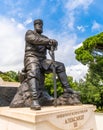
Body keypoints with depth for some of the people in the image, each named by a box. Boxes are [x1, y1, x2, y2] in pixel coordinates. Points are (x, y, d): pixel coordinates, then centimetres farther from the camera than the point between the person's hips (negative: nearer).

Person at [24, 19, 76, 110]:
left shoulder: (44, 37, 25)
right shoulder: (29, 33, 9)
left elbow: (51, 47, 9)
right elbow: (35, 39, -15)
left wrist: (53, 43, -15)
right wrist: (49, 40, -24)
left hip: (42, 60, 7)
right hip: (31, 58, -6)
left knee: (60, 66, -2)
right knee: (33, 72, -38)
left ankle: (66, 88, -4)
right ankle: (34, 100, -49)